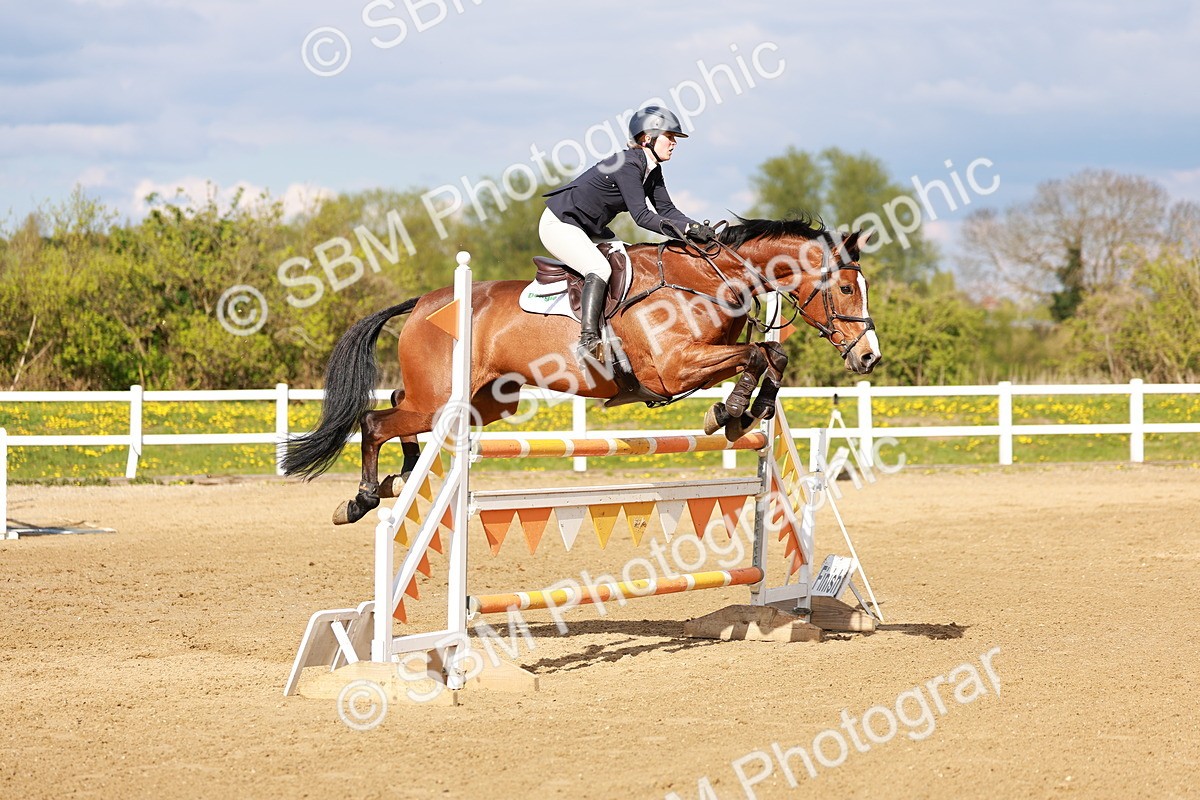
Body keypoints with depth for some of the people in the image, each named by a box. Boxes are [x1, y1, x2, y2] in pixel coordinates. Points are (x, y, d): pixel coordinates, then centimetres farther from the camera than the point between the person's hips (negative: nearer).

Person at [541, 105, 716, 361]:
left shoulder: (652, 169, 2)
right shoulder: (627, 165, -26)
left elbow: (666, 209, 3)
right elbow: (641, 215, -32)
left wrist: (697, 228, -14)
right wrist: (684, 231, -38)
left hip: (590, 228, 10)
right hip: (560, 224, -10)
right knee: (600, 269, -28)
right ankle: (588, 339, -33)